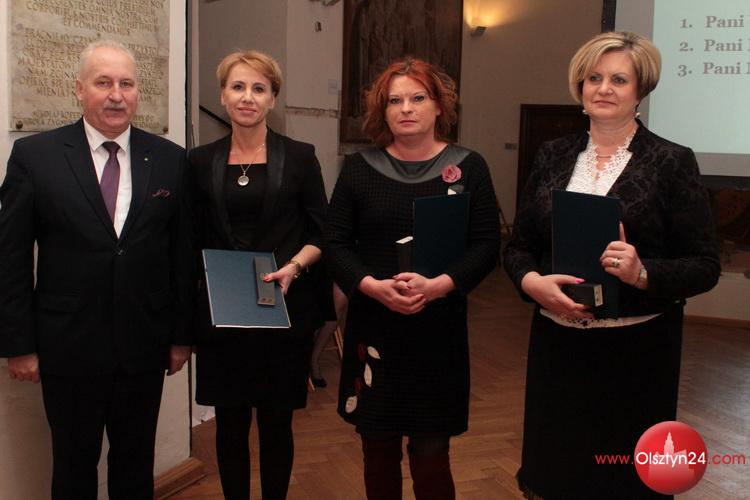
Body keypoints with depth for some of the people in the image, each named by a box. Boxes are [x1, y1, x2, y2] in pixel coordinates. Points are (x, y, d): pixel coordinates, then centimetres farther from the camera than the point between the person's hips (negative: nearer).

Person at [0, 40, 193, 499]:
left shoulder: (171, 160, 0)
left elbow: (184, 254, 3)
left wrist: (182, 335, 4)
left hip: (143, 345, 2)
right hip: (68, 347, -1)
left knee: (137, 461, 16)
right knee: (74, 462, 15)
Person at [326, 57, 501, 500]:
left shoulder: (469, 168, 2)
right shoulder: (359, 169, 5)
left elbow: (487, 244, -3)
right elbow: (336, 242, 2)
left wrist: (438, 285, -18)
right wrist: (372, 286, -16)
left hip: (440, 330, -1)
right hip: (373, 327, 2)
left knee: (431, 453, 3)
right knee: (378, 447, 12)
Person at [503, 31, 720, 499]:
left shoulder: (673, 162, -5)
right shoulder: (554, 156, 6)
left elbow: (704, 266, -6)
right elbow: (519, 246, 8)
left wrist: (642, 273, -24)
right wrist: (533, 281, -13)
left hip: (637, 350, -3)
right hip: (557, 343, 3)